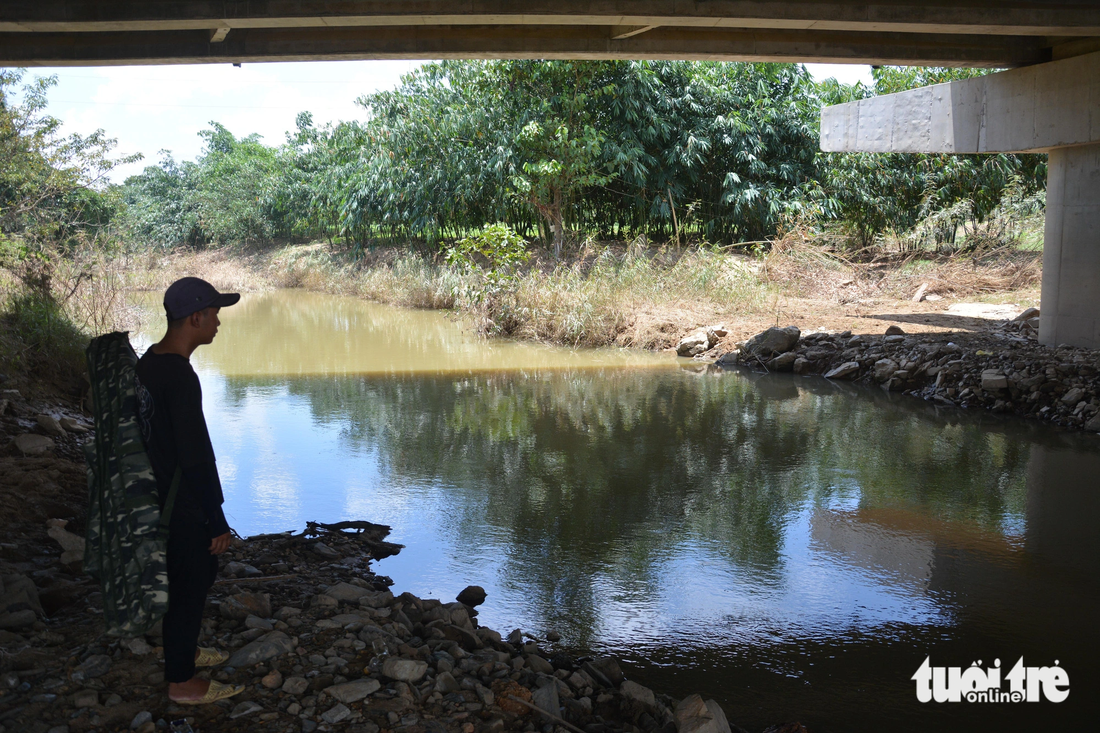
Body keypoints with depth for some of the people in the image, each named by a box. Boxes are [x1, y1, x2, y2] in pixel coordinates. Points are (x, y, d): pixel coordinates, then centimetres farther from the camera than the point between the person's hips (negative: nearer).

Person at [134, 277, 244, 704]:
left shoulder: (149, 362, 4)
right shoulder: (180, 377, -27)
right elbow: (197, 457, -25)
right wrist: (217, 521, -18)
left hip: (162, 495, 9)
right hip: (182, 505, -9)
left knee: (197, 572, 24)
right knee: (190, 583, 5)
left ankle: (183, 651, 41)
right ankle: (180, 681, 20)